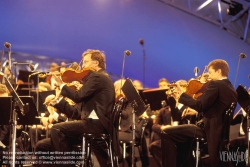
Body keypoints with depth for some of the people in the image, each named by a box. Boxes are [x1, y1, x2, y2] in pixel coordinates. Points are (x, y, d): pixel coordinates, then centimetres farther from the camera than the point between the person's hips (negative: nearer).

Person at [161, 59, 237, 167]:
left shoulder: (215, 85, -11)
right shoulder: (232, 90, 17)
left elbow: (200, 106, -19)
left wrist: (182, 95, -9)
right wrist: (197, 112, 22)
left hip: (210, 130, -9)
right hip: (222, 132, 10)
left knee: (167, 133, -9)